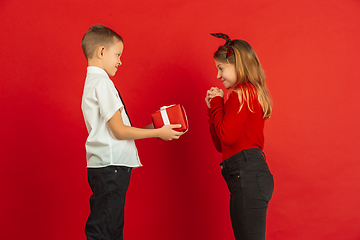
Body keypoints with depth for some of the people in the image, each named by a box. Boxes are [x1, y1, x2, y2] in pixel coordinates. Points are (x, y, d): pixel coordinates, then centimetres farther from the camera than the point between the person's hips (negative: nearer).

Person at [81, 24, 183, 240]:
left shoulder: (92, 82, 19)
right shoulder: (102, 82, -13)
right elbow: (119, 131, -16)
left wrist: (149, 129, 15)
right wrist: (158, 133, -9)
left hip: (109, 167, 10)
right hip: (110, 166, -10)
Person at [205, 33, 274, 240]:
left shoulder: (242, 93, -7)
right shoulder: (250, 93, 23)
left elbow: (227, 136, -16)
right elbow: (220, 144, 22)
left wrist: (217, 102, -3)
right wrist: (213, 107, 13)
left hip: (247, 174, -11)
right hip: (248, 176, 11)